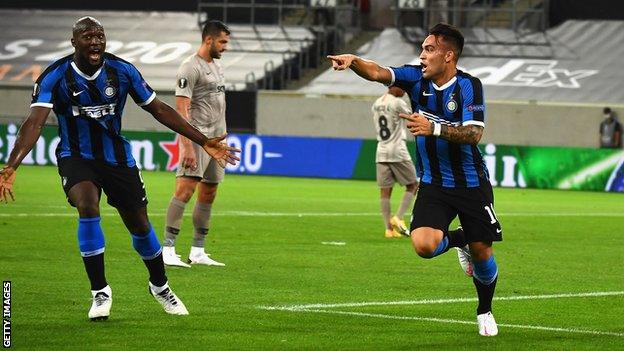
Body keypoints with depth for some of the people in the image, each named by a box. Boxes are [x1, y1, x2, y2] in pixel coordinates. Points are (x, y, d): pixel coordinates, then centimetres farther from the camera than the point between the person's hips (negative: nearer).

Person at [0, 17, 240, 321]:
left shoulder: (122, 71, -11)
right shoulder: (55, 76, -19)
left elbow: (158, 109, -1)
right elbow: (35, 122, -30)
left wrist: (203, 142, -3)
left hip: (117, 156, 3)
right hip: (76, 156, -3)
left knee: (139, 224, 8)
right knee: (87, 207, -30)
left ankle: (159, 285, 37)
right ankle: (99, 291, -16)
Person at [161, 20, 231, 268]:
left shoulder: (216, 67, 18)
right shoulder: (190, 68, -11)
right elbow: (182, 109, -17)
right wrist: (188, 147, -24)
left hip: (216, 140, 9)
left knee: (208, 194, 9)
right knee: (186, 188, -17)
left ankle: (197, 252, 13)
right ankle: (167, 250, -20)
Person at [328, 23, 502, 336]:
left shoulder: (468, 86, -16)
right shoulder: (416, 78, -5)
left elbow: (474, 133, -26)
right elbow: (378, 73, -20)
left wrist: (434, 128, -38)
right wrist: (353, 61, -40)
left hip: (470, 184, -2)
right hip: (433, 184, 2)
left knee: (482, 250, 2)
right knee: (424, 245, -19)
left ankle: (485, 311, 30)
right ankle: (458, 240, 17)